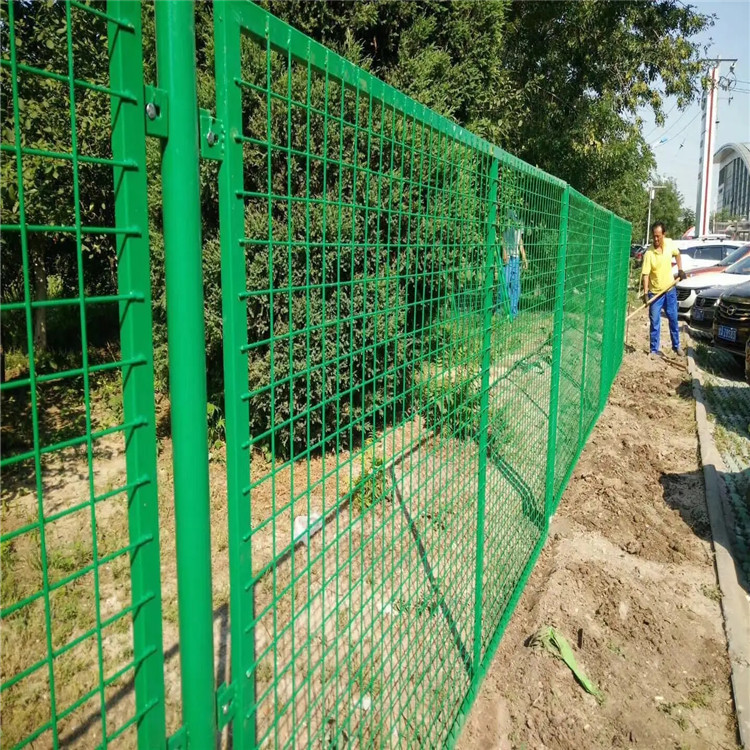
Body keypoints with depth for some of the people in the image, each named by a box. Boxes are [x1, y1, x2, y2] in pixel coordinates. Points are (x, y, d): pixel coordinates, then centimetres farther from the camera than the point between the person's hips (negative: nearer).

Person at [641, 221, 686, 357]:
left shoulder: (670, 243, -8)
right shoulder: (649, 253, -18)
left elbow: (677, 255, 15)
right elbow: (645, 274, -20)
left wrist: (680, 269, 5)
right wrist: (645, 293, -27)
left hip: (670, 289, 4)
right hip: (655, 292, -3)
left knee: (673, 319, 14)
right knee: (655, 322, 1)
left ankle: (676, 346, 28)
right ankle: (654, 350, 10)